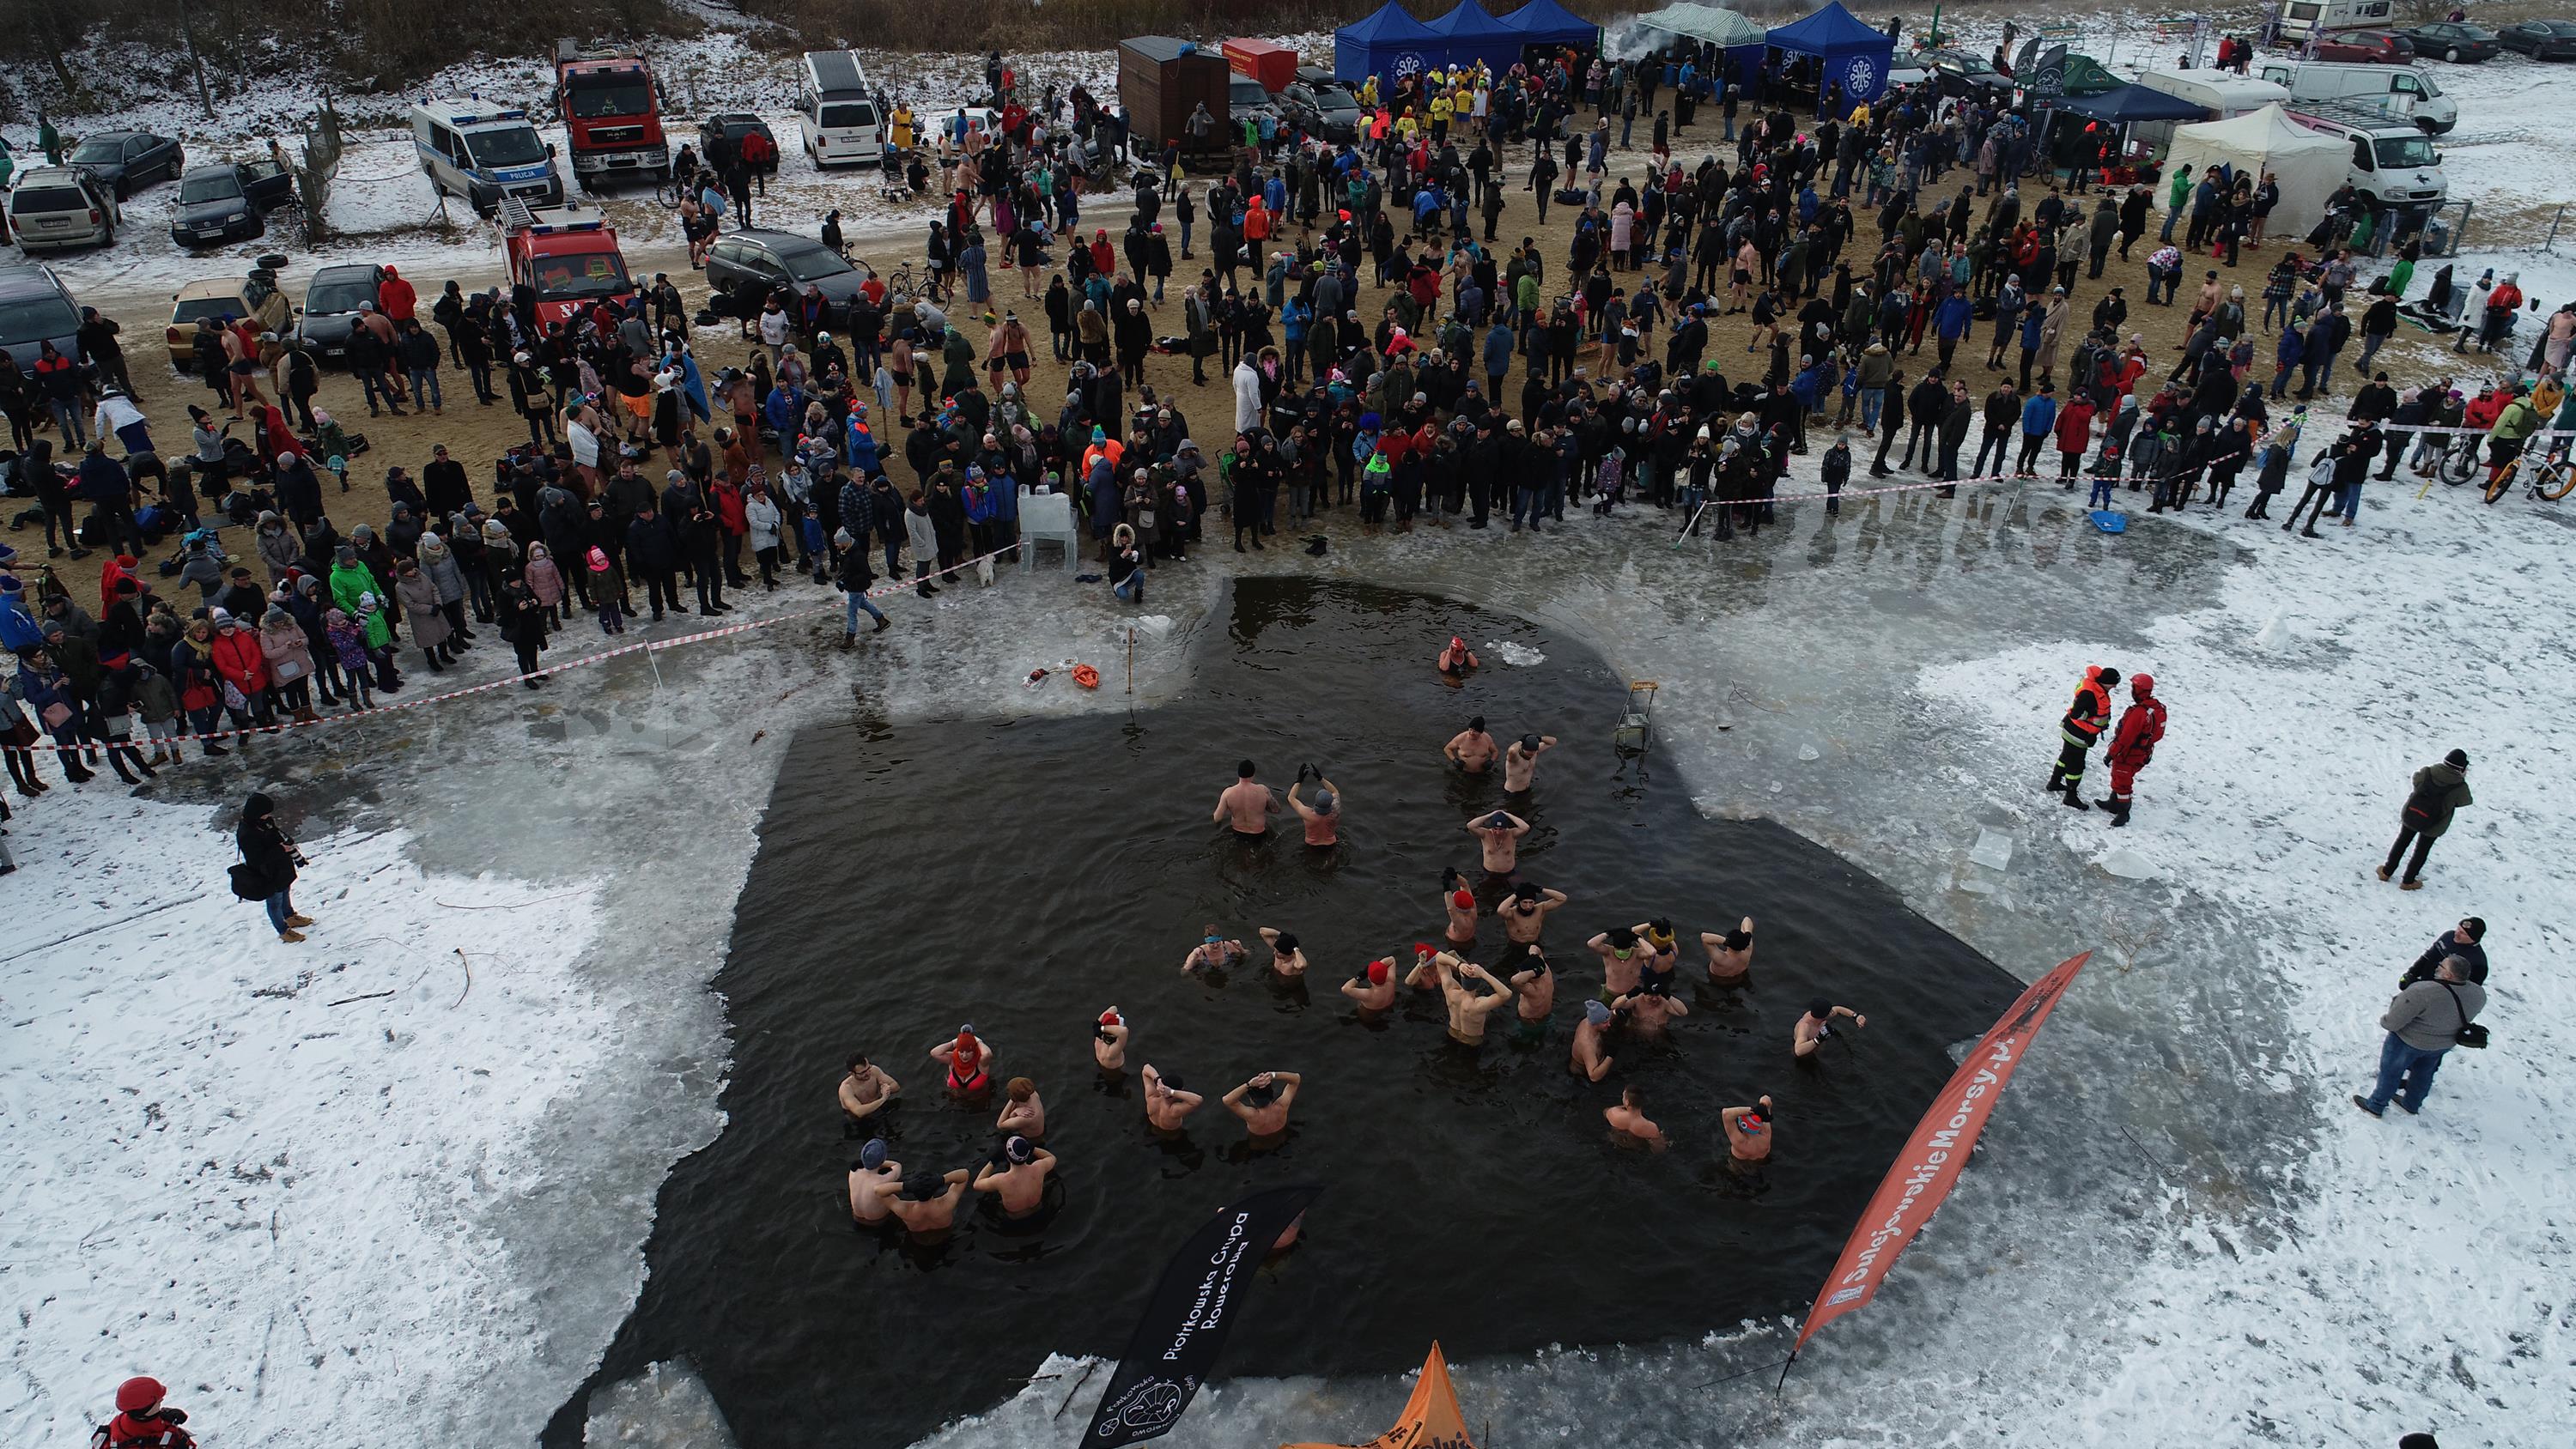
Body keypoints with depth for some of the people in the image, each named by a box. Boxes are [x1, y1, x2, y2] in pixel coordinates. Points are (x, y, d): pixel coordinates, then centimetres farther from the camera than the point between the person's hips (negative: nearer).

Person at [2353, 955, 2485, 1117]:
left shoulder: (2422, 992, -39)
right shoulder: (2478, 994, -19)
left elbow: (2392, 1022, -31)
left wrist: (2384, 1021, -9)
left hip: (2409, 1041, -6)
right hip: (2445, 1043, 6)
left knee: (2390, 1072, 17)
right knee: (2423, 1073, 29)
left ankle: (2375, 1106, 34)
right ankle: (2411, 1105, 50)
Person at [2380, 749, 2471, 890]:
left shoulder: (2428, 772, -13)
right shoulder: (2459, 787, -19)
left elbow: (2415, 778, 8)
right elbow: (2464, 801, 1)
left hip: (2410, 814, 2)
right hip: (2433, 824, -2)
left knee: (2402, 842, 22)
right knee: (2421, 851, 16)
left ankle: (2387, 871, 30)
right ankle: (2408, 881, 23)